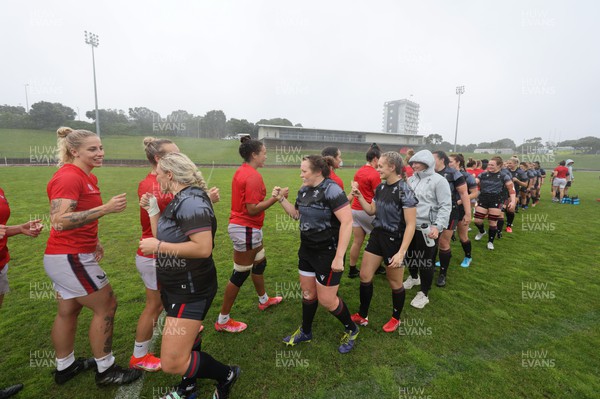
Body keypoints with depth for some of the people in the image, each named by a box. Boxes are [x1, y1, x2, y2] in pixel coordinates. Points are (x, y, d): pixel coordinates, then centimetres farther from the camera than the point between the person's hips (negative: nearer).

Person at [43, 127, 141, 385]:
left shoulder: (87, 177, 10)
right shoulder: (69, 177, -20)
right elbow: (58, 221, -31)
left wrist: (94, 241, 13)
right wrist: (106, 208, -34)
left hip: (65, 256, 9)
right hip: (70, 258, -9)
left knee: (69, 310, 19)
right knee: (106, 306, 1)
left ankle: (65, 367, 37)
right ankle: (105, 371, 17)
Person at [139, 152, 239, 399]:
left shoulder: (191, 201, -23)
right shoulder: (178, 201, 9)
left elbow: (204, 248, -32)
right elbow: (164, 238, 11)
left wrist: (157, 246, -24)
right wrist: (152, 210, 5)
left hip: (191, 290, -10)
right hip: (175, 286, 10)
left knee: (172, 363, -9)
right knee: (185, 342, 26)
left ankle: (226, 375, 14)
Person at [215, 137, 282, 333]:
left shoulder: (242, 171, 8)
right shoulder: (253, 176, -22)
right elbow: (252, 209, -24)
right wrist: (275, 198, -18)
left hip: (243, 226, 10)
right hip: (247, 229, -10)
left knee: (259, 263, 25)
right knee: (240, 274, 3)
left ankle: (264, 300, 47)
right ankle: (223, 320, 20)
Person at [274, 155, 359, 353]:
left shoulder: (331, 190, -21)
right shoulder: (304, 190, 4)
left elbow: (347, 222, -26)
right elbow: (296, 214, 18)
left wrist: (339, 257, -26)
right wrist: (281, 198, 3)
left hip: (328, 253, -7)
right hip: (306, 250, 7)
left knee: (326, 300, 3)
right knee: (307, 292, 19)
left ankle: (351, 330, 32)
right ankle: (305, 332, 41)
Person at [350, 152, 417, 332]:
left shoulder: (404, 191, -19)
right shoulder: (381, 187, 3)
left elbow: (411, 225, -20)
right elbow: (371, 211, 13)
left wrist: (401, 252, -24)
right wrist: (358, 195, 0)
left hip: (394, 240, -7)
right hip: (377, 235, 7)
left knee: (394, 283, 11)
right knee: (364, 276, 11)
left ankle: (396, 318, 37)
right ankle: (362, 316, 30)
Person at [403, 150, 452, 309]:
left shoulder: (439, 180, -10)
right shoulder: (411, 179, 8)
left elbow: (445, 206, -13)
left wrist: (437, 226, -24)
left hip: (427, 228, -6)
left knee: (426, 261, 5)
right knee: (410, 255, 21)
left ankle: (424, 294, 23)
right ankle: (413, 277, 50)